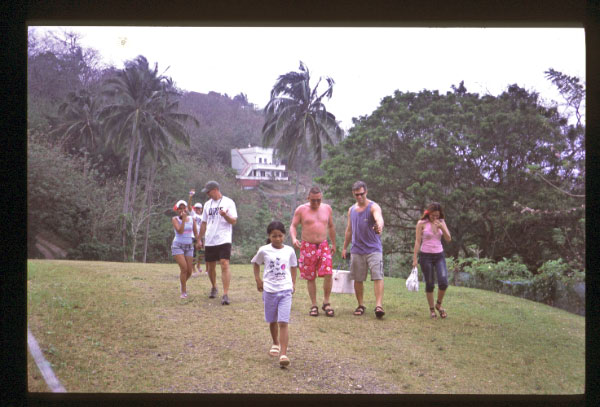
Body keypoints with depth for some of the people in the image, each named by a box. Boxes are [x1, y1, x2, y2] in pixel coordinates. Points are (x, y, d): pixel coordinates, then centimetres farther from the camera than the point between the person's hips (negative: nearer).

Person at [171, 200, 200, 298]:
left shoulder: (191, 219, 5)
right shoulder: (175, 219, -6)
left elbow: (195, 233, 8)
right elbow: (180, 231, -19)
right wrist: (184, 219, -21)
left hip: (189, 246, 4)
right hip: (178, 246, -4)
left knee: (189, 271, 3)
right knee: (184, 268, -17)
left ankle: (183, 283, 36)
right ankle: (183, 291, -3)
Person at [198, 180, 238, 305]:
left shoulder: (228, 202, -3)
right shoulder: (208, 204, 14)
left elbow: (234, 221, -7)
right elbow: (204, 223, 21)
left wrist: (225, 215, -27)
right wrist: (200, 239, 18)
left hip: (224, 240, -6)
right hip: (209, 241, 6)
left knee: (225, 265, -16)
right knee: (210, 266, 12)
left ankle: (225, 295, -17)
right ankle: (214, 288, 36)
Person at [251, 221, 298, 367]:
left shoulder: (289, 250, 0)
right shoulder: (264, 250, -3)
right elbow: (255, 263, 14)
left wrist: (293, 283, 9)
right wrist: (258, 279, 6)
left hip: (285, 290, -1)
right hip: (269, 290, 1)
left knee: (283, 323, -11)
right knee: (272, 321, 16)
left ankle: (283, 354, -15)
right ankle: (275, 344, 42)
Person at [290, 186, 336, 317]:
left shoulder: (327, 208, 9)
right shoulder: (301, 210, -1)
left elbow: (331, 227, 20)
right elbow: (293, 226, 0)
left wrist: (333, 244, 21)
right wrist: (294, 239, -19)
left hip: (323, 246, 2)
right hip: (307, 246, -2)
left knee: (328, 273, -13)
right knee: (310, 277, 3)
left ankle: (326, 302, 4)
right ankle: (314, 305, 13)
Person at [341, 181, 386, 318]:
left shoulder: (373, 207, -8)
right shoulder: (351, 210, 11)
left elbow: (379, 218, -30)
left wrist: (379, 226, -53)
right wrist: (344, 248, 20)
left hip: (373, 249, -5)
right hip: (356, 249, 5)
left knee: (377, 276, -14)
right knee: (358, 279, 7)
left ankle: (379, 305, -17)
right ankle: (361, 305, 19)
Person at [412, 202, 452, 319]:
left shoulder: (441, 222, 5)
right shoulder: (422, 223, -5)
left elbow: (448, 239, 1)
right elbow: (417, 241, -4)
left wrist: (442, 227, -15)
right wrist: (414, 258, -7)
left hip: (439, 255, 3)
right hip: (426, 256, -3)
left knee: (443, 282, -10)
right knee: (429, 284, 1)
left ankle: (439, 305, 15)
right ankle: (431, 309, 17)